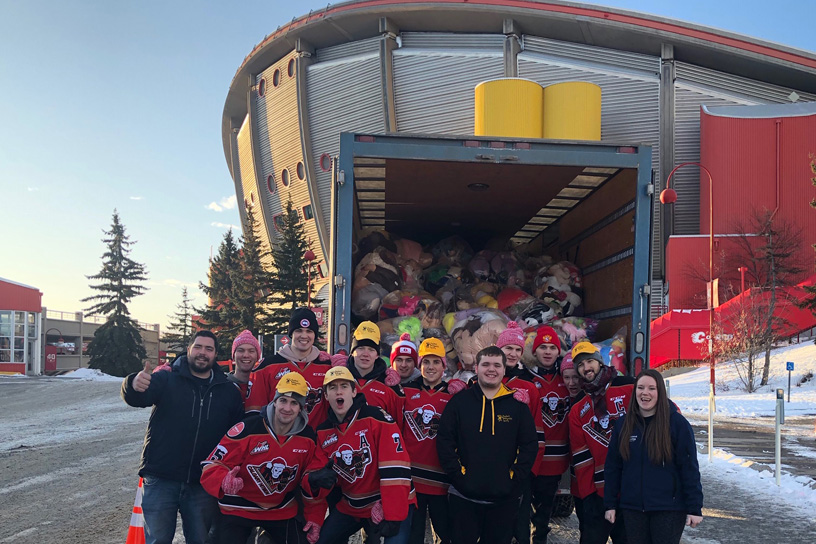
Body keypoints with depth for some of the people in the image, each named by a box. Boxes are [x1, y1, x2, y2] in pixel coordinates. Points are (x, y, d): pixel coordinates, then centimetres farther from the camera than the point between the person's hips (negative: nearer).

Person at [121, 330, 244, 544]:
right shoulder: (166, 380, 0)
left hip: (203, 485, 2)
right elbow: (137, 398, -18)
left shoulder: (230, 392, 6)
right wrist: (134, 385, -42)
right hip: (160, 480, -2)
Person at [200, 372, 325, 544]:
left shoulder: (308, 438, -7)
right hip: (239, 509, -4)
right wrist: (224, 481, -41)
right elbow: (212, 464, -19)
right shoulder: (247, 429, -21)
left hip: (283, 511, 4)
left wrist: (315, 517, 4)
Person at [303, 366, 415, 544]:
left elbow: (395, 469, -22)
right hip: (350, 507, 6)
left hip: (388, 504, -6)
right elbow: (316, 472, 2)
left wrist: (392, 516, -25)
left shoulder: (377, 419, -17)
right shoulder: (324, 432, 2)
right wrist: (314, 480, -23)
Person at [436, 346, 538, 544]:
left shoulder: (518, 404, 4)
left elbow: (530, 445, 4)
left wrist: (515, 479, -5)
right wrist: (458, 475, -9)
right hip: (464, 495, -1)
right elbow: (444, 440, -1)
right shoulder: (459, 401, 1)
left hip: (504, 498, 1)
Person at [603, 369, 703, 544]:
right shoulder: (622, 424, 4)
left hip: (669, 509, -3)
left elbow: (689, 468, -8)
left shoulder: (677, 423, -7)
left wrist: (694, 508, -10)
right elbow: (612, 467, 7)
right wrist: (610, 504, 6)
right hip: (632, 508, 3)